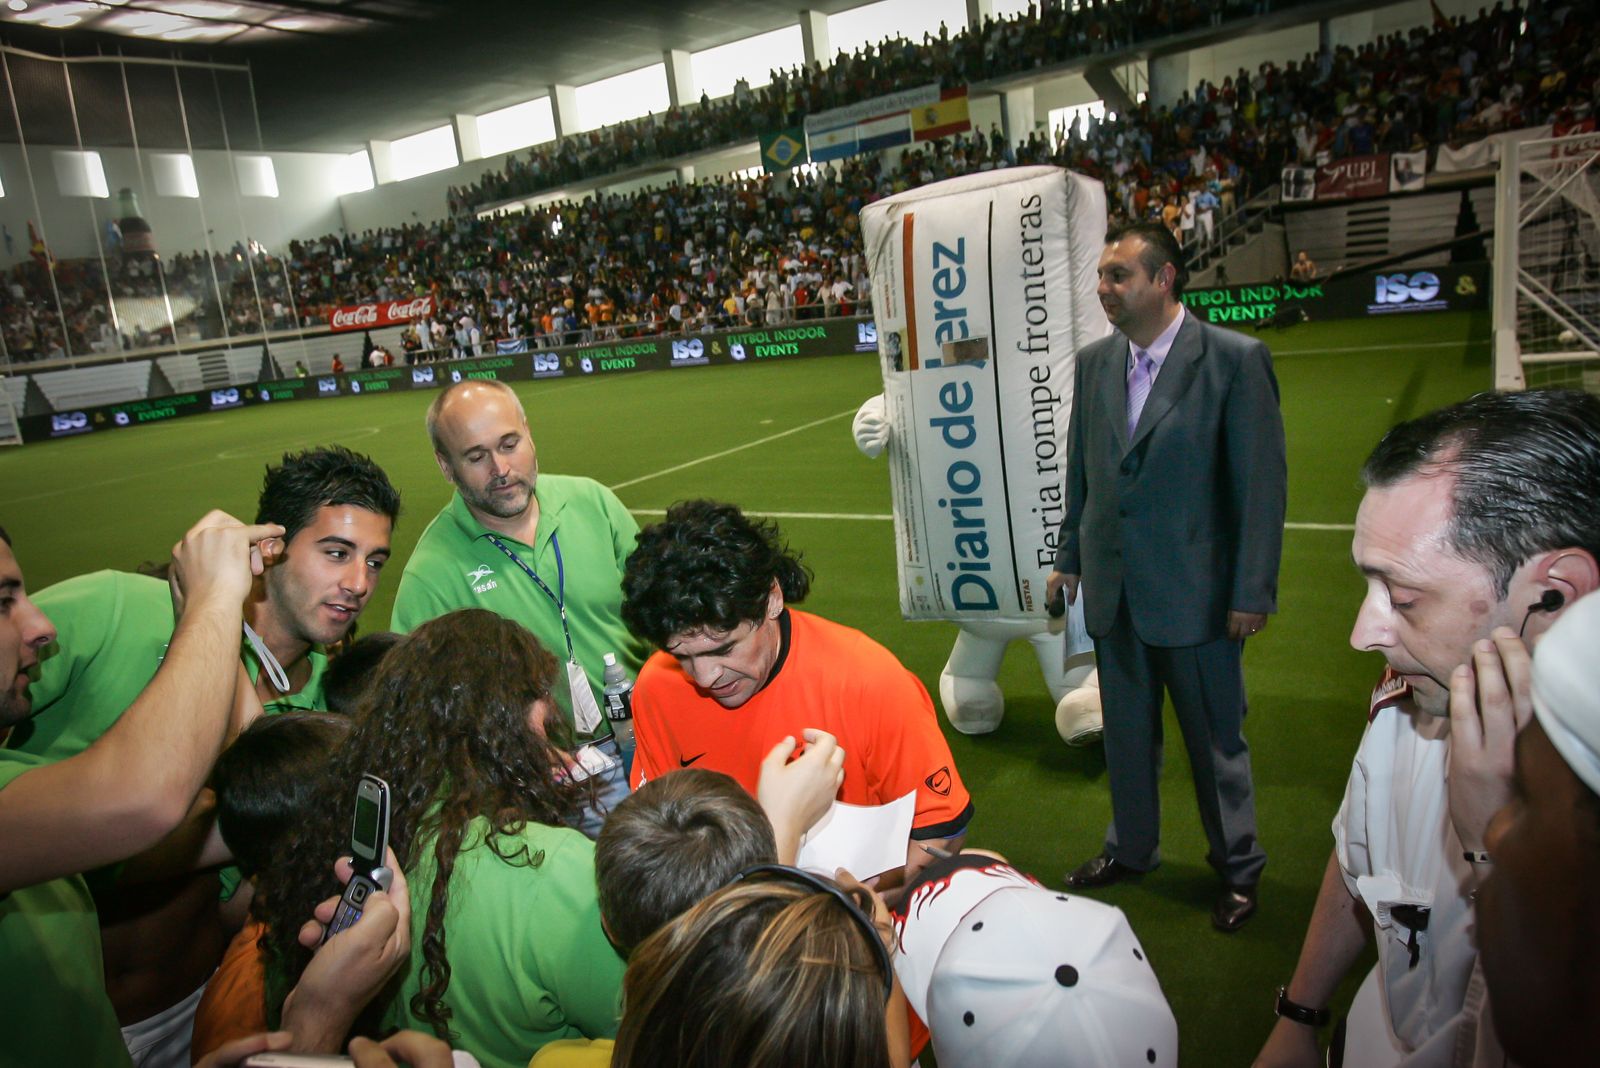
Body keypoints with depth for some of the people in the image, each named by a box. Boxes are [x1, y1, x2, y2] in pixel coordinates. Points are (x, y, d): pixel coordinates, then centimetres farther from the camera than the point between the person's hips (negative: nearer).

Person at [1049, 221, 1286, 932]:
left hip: (1195, 593, -5)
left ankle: (1237, 868, 36)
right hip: (1113, 591, 5)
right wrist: (1069, 557, 13)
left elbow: (1262, 481, -11)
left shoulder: (1236, 359, -12)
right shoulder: (1093, 363, 4)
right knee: (1126, 732, 20)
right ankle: (1130, 848, 41)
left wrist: (1253, 591, -12)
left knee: (1216, 738, 12)